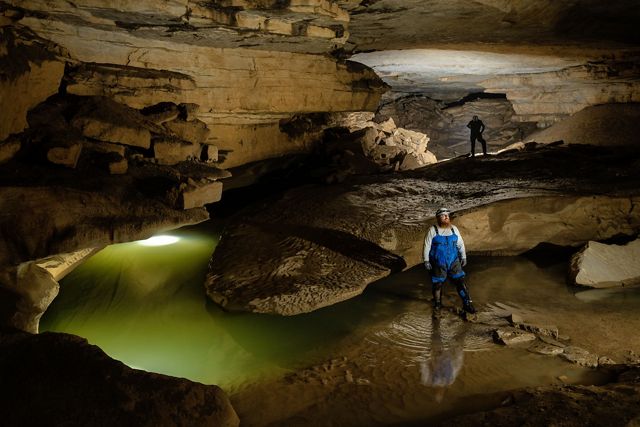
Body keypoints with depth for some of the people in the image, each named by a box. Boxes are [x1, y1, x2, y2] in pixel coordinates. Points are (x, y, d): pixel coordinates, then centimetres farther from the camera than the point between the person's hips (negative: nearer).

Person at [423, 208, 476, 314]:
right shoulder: (433, 230, -6)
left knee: (460, 281, -3)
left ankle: (467, 304, 3)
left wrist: (463, 257, 9)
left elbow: (460, 244, 13)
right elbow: (427, 246, -5)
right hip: (438, 264, -2)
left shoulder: (454, 229, 4)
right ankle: (437, 303, 28)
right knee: (437, 284, 7)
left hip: (453, 262, 3)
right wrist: (426, 260, -9)